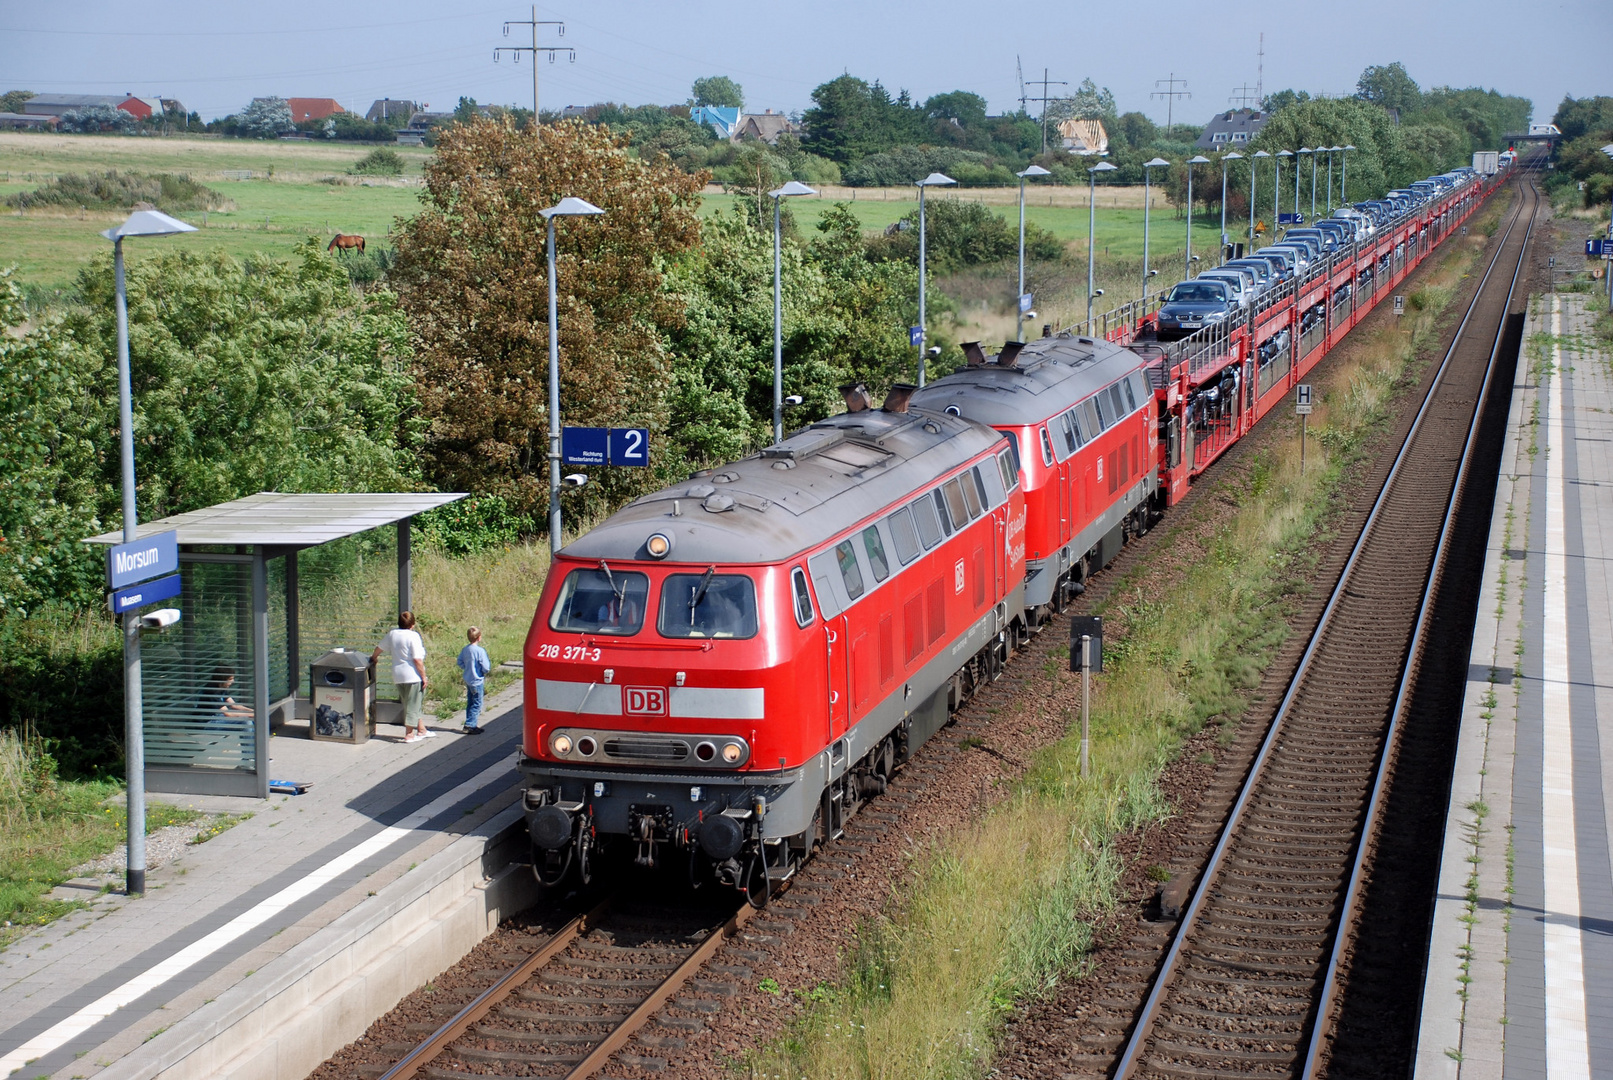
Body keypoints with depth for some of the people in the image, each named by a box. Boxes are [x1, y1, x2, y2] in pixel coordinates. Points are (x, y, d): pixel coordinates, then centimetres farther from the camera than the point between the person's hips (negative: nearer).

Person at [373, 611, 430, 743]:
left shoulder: (392, 634, 6)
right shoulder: (413, 636, -14)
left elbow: (379, 647, 22)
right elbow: (417, 659, -19)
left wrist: (374, 657, 43)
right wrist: (424, 677, -11)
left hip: (398, 676, 7)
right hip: (413, 676, -7)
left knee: (417, 704, 19)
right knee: (413, 705, 1)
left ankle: (421, 730, 27)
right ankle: (409, 735, 3)